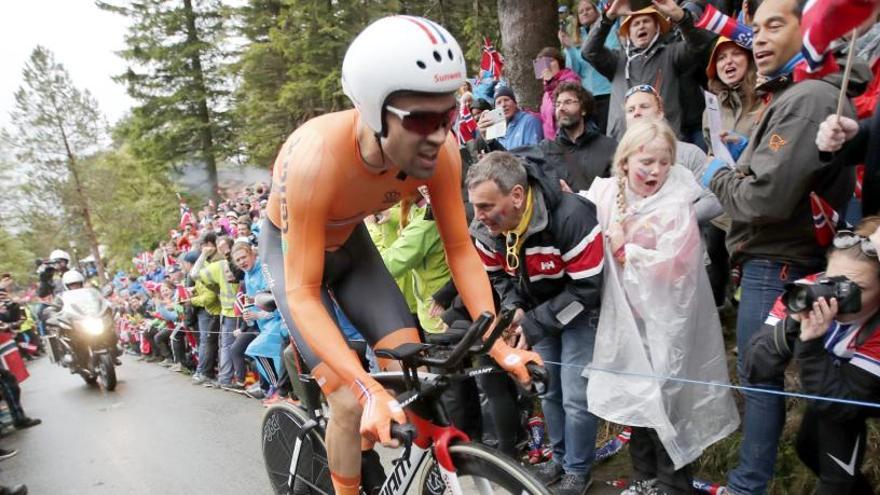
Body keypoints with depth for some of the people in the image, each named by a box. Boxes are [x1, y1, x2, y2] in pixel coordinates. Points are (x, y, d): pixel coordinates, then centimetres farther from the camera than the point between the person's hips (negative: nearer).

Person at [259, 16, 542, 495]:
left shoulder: (439, 150, -28)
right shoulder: (315, 159, -41)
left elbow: (461, 249, -17)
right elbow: (302, 294, -36)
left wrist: (498, 344, -25)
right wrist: (368, 389, -44)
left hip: (349, 242, 4)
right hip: (291, 249, -3)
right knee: (350, 403, -12)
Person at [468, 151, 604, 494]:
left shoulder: (571, 218, -35)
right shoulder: (486, 229, -17)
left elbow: (586, 288, -30)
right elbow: (496, 274, 1)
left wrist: (535, 324, -28)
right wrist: (513, 308, -17)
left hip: (579, 311, -5)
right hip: (537, 310, 6)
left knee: (575, 397, -4)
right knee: (548, 390, 16)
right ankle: (560, 458, 38)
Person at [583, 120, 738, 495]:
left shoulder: (676, 208, -15)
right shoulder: (606, 194, 0)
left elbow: (671, 268, -23)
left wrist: (624, 249, -17)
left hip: (663, 320, -5)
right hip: (625, 314, 6)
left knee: (663, 398, 3)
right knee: (634, 396, 17)